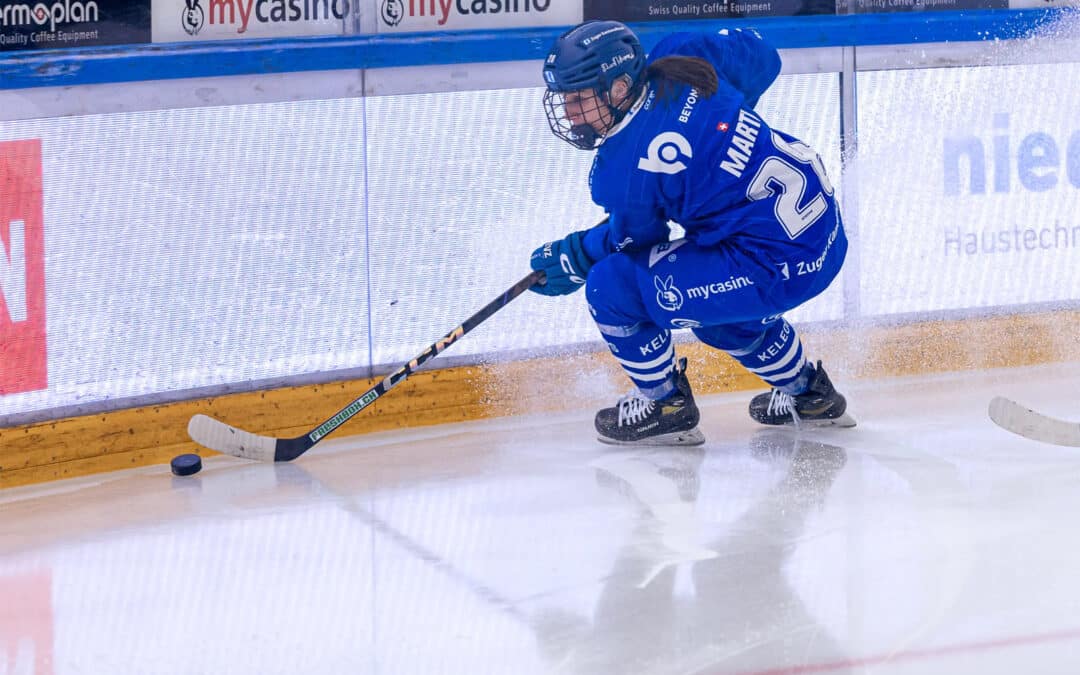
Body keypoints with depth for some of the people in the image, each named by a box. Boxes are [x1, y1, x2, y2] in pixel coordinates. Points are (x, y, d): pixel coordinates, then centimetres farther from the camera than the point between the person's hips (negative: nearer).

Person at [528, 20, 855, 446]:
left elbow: (635, 236, 1)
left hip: (777, 266, -10)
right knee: (710, 301, 36)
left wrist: (573, 258, 19)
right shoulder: (684, 57, -2)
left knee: (612, 285, -5)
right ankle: (809, 395, 47)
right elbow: (761, 58, 16)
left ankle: (666, 408, 14)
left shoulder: (626, 167, -19)